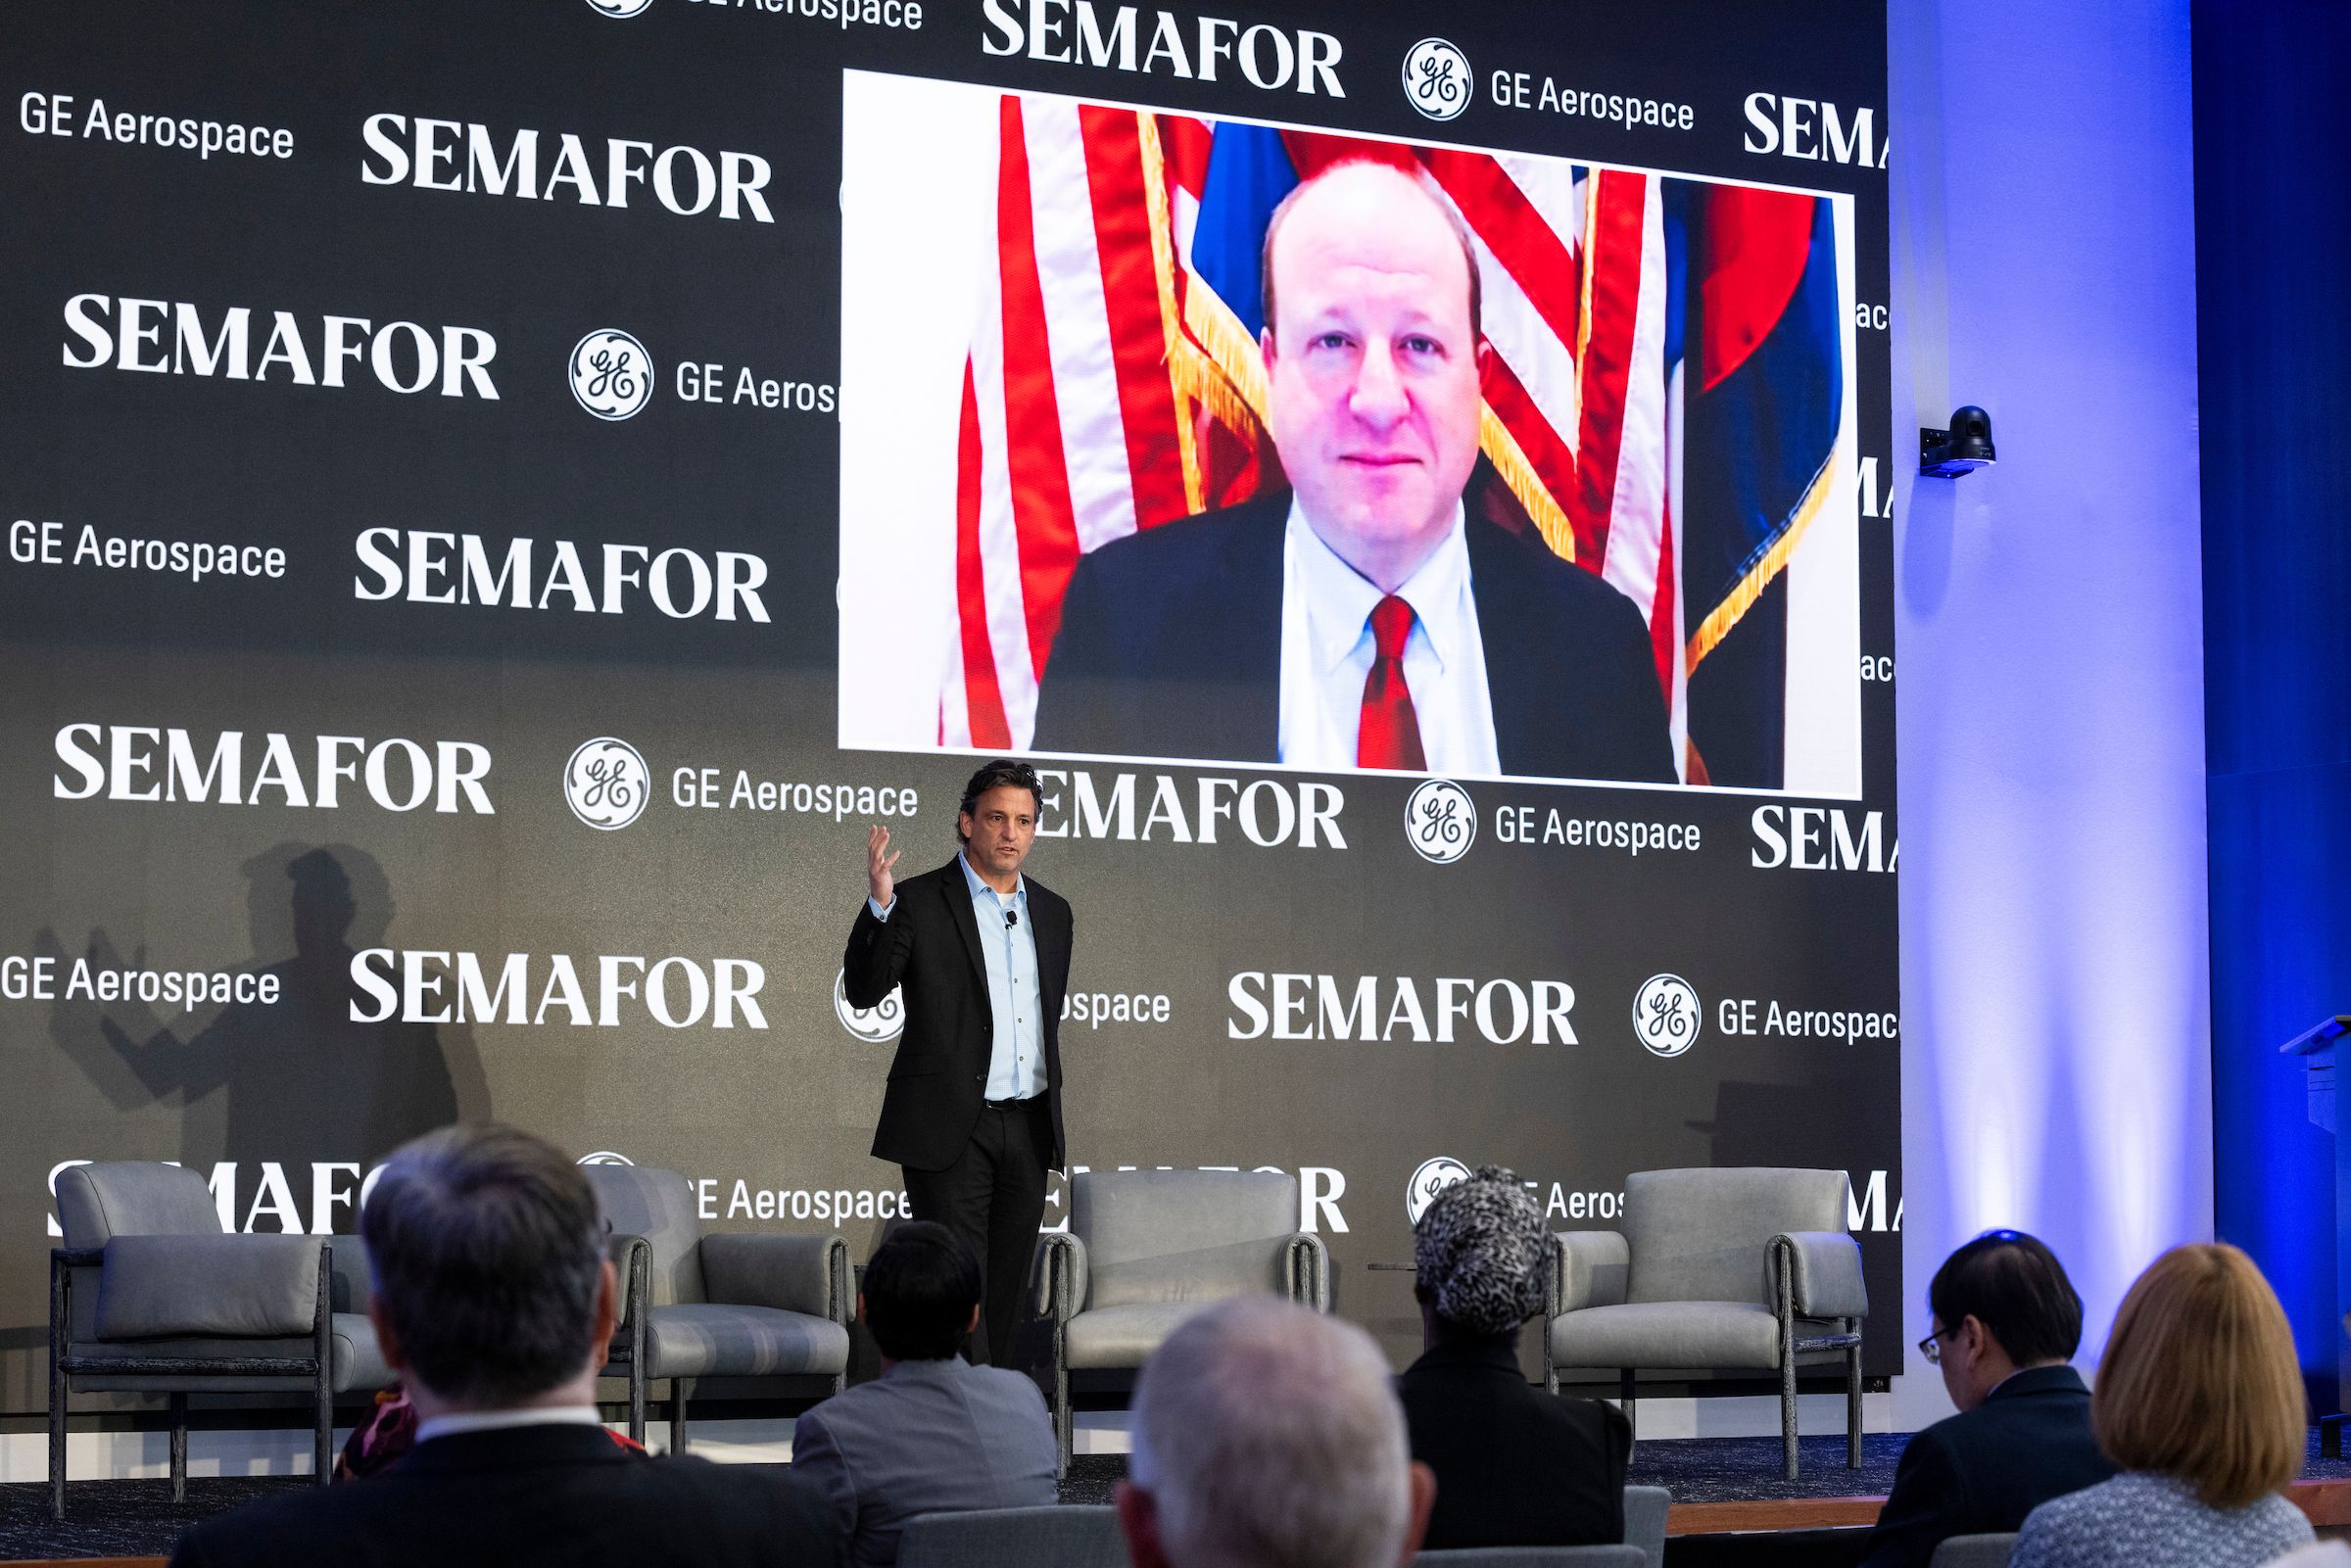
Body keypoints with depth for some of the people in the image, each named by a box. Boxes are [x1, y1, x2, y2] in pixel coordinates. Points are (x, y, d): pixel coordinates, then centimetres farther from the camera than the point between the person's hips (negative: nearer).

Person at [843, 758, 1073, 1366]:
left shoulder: (1052, 912, 14)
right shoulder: (918, 901, -3)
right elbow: (863, 991, -13)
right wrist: (879, 904, -27)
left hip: (1028, 1129, 5)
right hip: (951, 1129, -5)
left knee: (1006, 1290, 8)